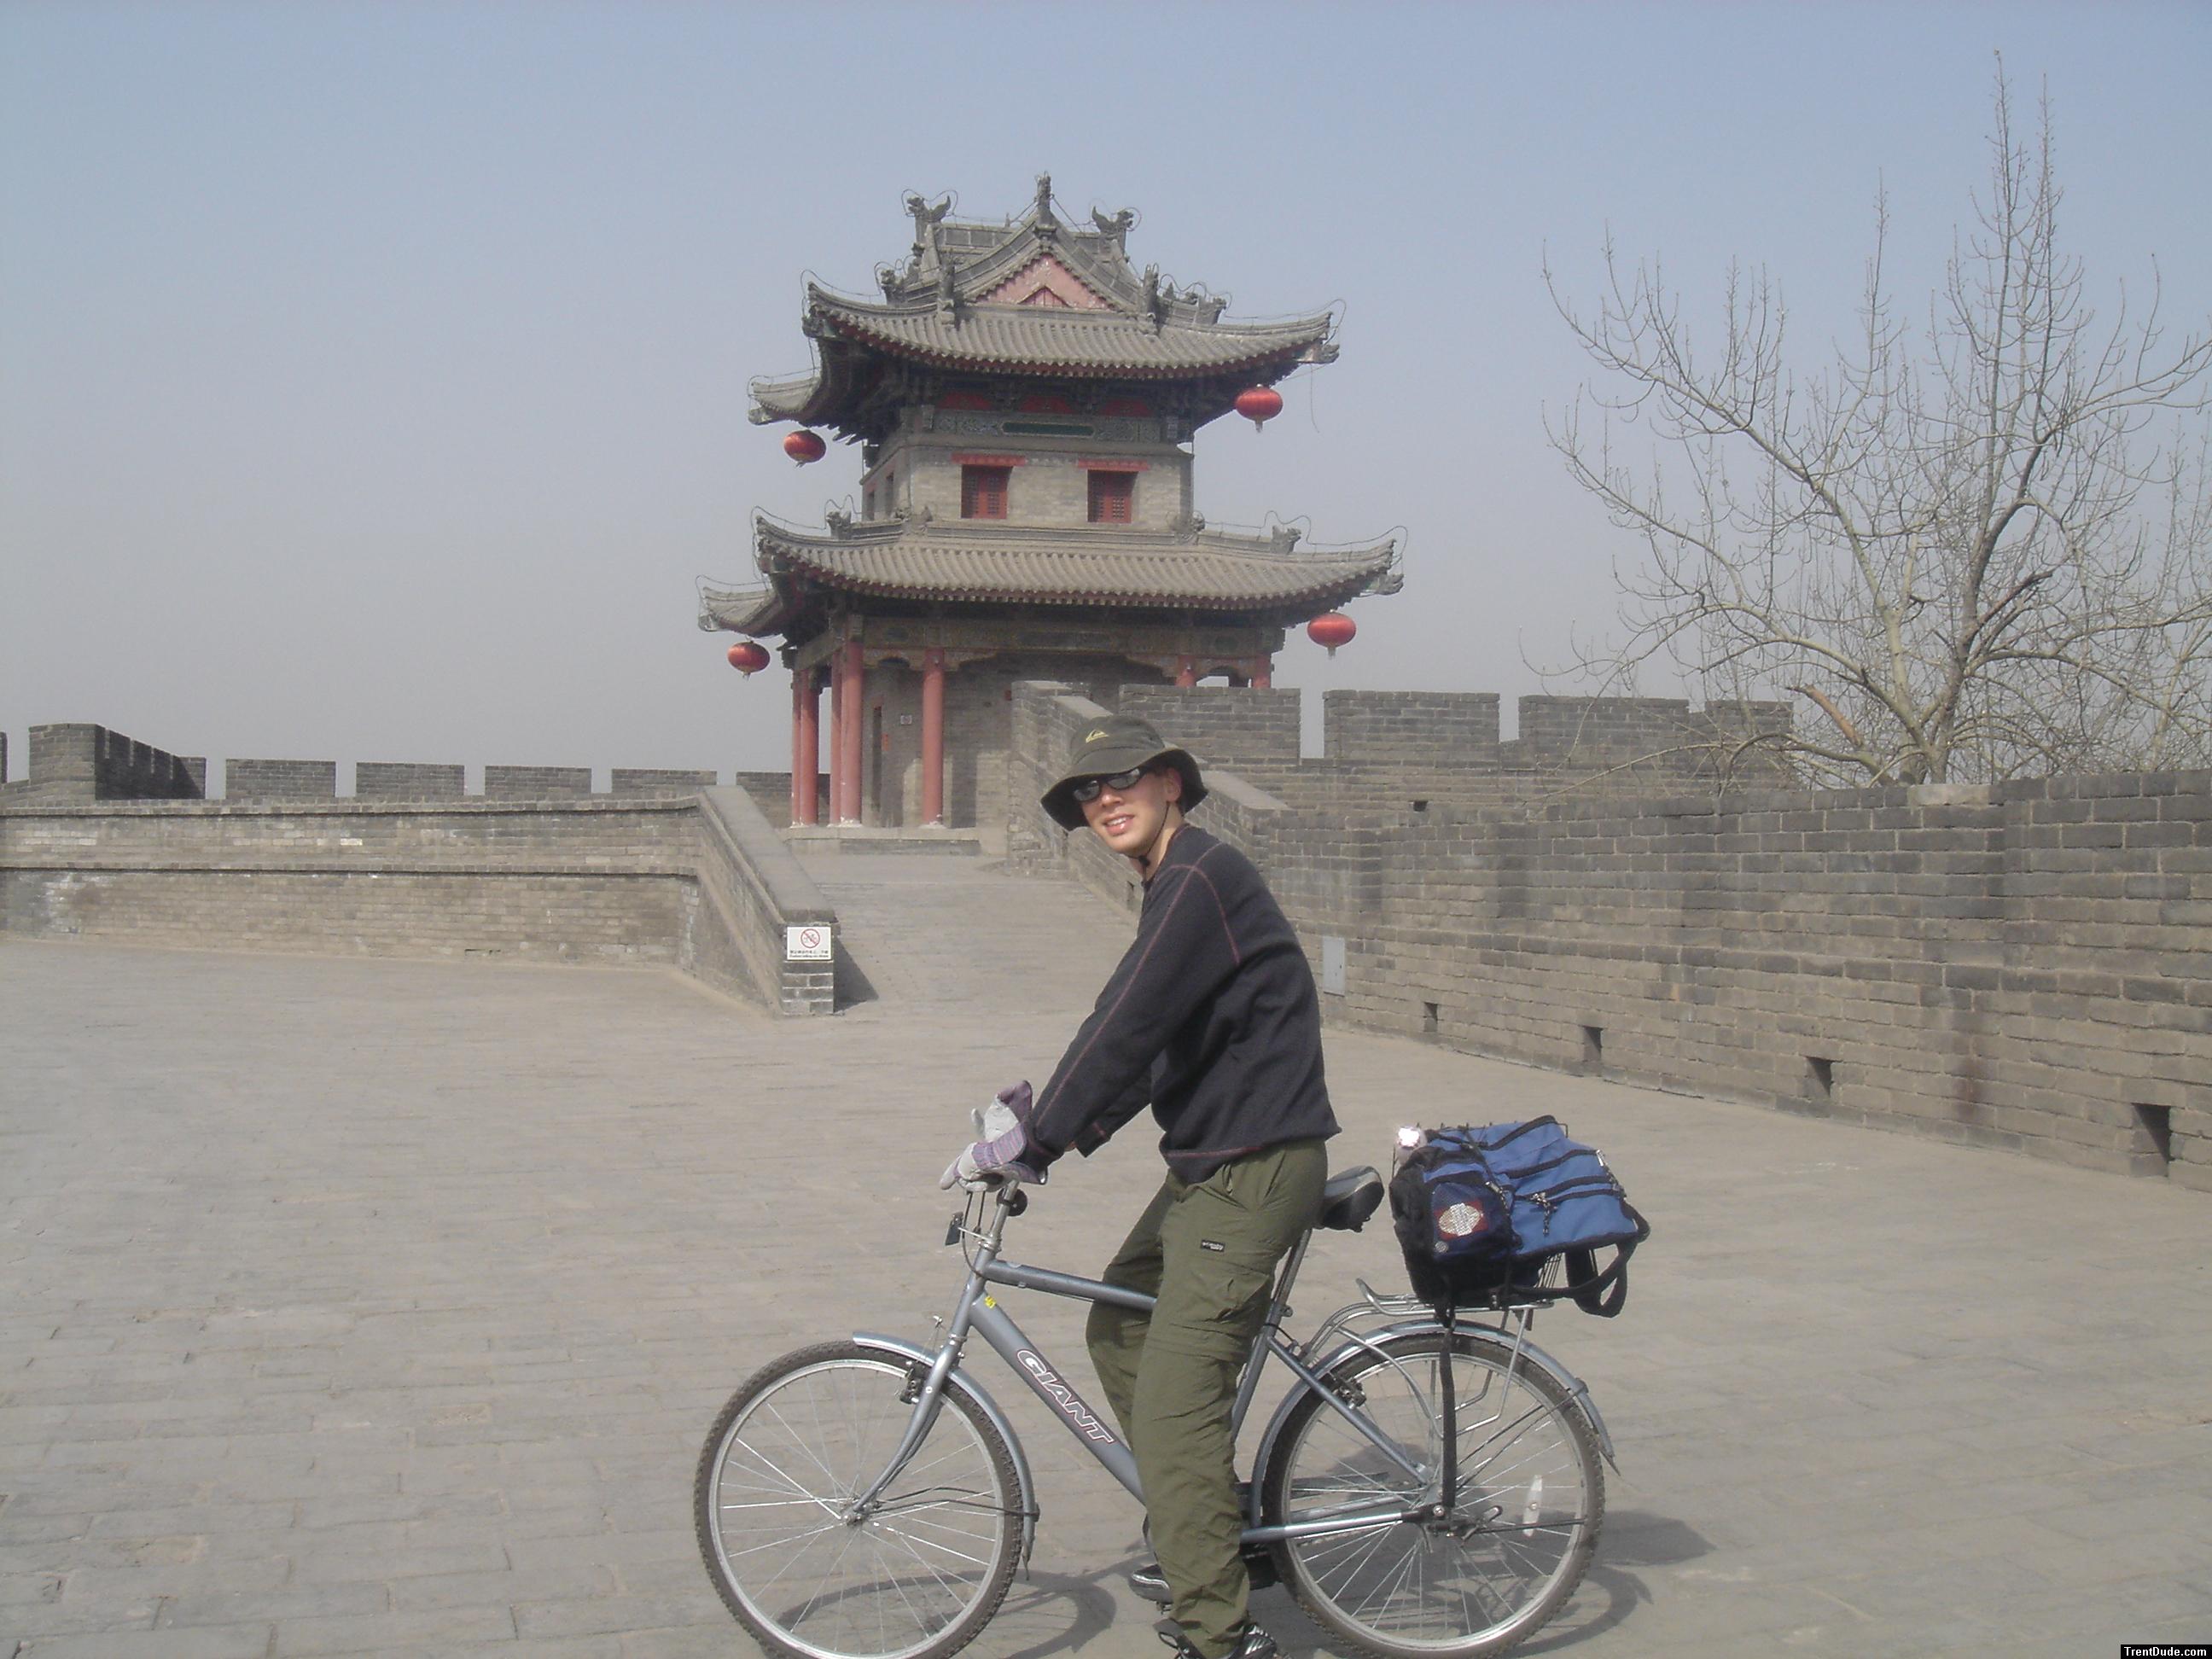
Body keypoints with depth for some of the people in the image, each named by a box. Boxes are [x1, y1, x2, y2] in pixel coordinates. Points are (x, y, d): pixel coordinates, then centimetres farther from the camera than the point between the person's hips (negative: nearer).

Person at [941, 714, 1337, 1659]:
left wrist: (1032, 1141, -17)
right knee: (1119, 1329, 21)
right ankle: (1199, 1535, 33)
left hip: (1253, 1172, -11)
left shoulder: (1203, 879, -16)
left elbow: (1126, 1028, -21)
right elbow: (1147, 1046, 19)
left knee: (1172, 1405, -11)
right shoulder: (1174, 887, 16)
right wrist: (1052, 1116, 12)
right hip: (1209, 1164, 11)